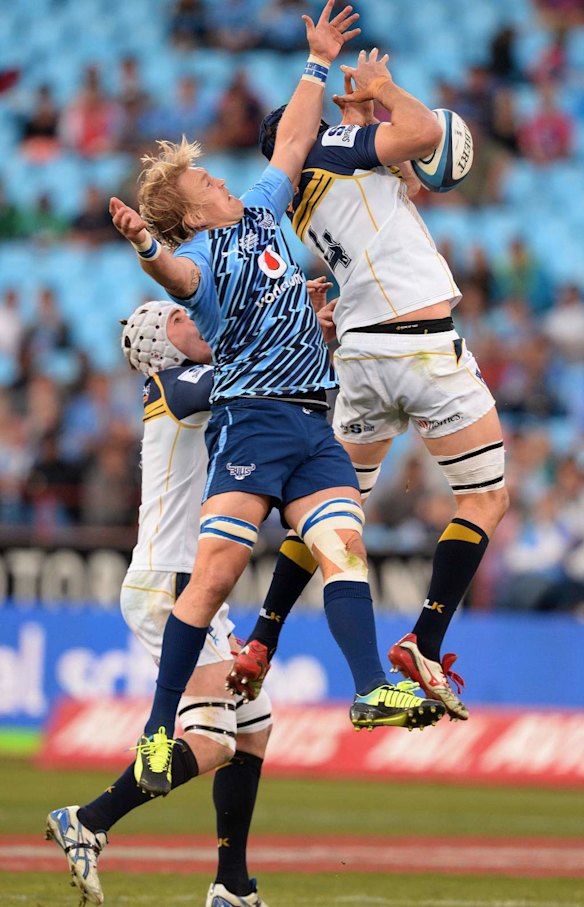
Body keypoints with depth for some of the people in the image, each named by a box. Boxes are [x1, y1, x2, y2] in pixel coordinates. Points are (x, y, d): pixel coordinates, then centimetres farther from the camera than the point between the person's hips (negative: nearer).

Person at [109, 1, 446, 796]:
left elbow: (293, 143, 32)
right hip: (251, 418, -6)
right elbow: (177, 274, -27)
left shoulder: (262, 213, 21)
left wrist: (318, 64, 31)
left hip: (312, 426, 7)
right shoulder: (200, 256, -3)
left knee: (342, 545, -14)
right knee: (217, 572, -13)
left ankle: (372, 692, -27)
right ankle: (159, 728, -10)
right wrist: (146, 250, -49)